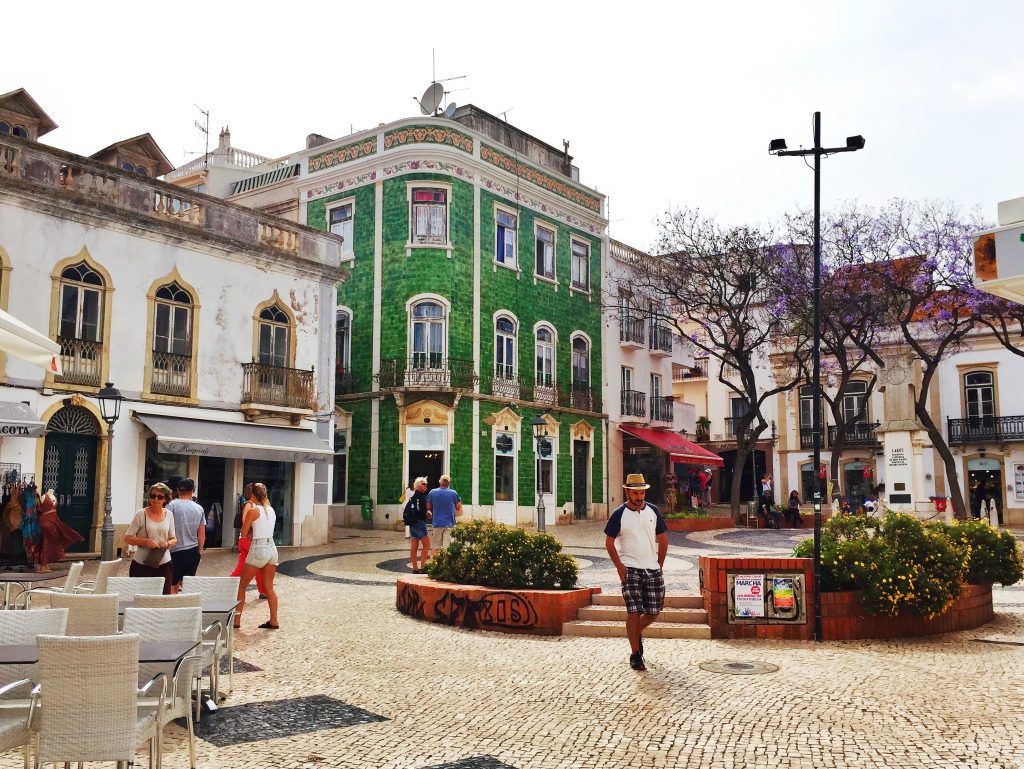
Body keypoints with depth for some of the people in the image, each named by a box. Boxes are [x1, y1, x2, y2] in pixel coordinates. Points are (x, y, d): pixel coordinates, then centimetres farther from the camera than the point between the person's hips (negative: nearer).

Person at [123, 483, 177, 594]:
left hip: (164, 564, 3)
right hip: (142, 564, -3)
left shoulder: (169, 515, 8)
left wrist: (168, 544, -8)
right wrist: (146, 541, -17)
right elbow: (127, 538, -3)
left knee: (165, 596, 0)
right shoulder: (141, 514, -3)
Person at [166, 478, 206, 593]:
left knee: (172, 586, 1)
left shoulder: (172, 505, -6)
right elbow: (202, 535, 11)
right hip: (193, 552, 4)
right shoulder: (199, 509, 8)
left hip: (176, 551, -4)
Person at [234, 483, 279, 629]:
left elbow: (244, 534, -3)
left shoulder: (253, 511, -9)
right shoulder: (271, 510, 9)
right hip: (272, 548, 6)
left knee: (242, 586, 7)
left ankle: (236, 620, 7)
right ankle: (273, 621, 12)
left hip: (258, 551, -6)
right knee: (269, 587, 13)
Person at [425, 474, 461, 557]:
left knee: (436, 547, 10)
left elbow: (428, 507, 6)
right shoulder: (453, 493, -4)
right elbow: (458, 508, 4)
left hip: (437, 523, 1)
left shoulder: (433, 492, 0)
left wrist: (430, 514, 25)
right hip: (449, 523, -1)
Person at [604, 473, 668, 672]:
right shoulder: (619, 514, -3)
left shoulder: (653, 511, 6)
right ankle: (635, 654, 3)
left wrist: (660, 565, 8)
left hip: (652, 568, 4)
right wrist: (619, 566, -8)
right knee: (633, 611, -7)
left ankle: (637, 632, 35)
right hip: (630, 568, -4)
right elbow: (609, 542, 1)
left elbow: (663, 539, 14)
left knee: (654, 610, 6)